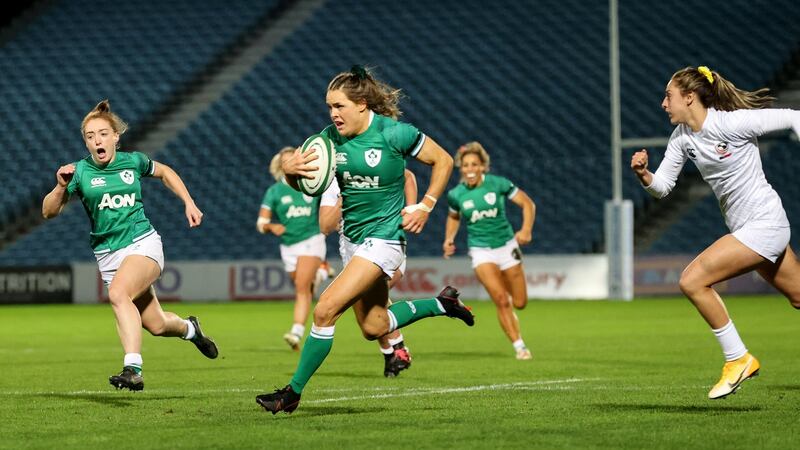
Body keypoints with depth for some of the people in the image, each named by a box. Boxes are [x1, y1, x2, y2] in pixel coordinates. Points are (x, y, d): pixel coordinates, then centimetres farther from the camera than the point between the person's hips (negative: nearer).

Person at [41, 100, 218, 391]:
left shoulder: (133, 161, 1)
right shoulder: (80, 171, -3)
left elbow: (165, 172, 22)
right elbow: (49, 212, -8)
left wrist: (189, 203, 14)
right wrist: (61, 186, -25)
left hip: (143, 243, -2)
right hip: (108, 255, 2)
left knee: (118, 293, -32)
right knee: (155, 325, 5)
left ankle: (133, 369, -37)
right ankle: (189, 328, 41)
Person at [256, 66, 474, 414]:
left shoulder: (393, 134, -16)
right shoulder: (331, 136, -2)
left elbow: (443, 161, -4)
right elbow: (302, 182, 4)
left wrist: (425, 207, -10)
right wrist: (291, 169, -19)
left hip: (384, 238, -7)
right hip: (353, 238, 7)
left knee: (325, 310, -18)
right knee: (374, 327, 15)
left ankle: (293, 392, -7)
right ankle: (441, 303, 37)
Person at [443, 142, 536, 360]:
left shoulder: (498, 184, -10)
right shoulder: (456, 194, -6)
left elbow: (528, 203, -3)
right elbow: (453, 217, 15)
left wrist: (526, 230, -16)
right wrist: (449, 238, 0)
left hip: (507, 246, 1)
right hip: (481, 251, -1)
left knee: (520, 303, 5)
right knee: (502, 301, -17)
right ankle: (519, 346, -6)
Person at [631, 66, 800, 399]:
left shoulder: (732, 122, -19)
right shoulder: (681, 137, 4)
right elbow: (662, 187, 4)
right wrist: (642, 174, -16)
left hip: (763, 224, -9)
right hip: (745, 228, 9)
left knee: (692, 280, -17)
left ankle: (738, 359, -6)